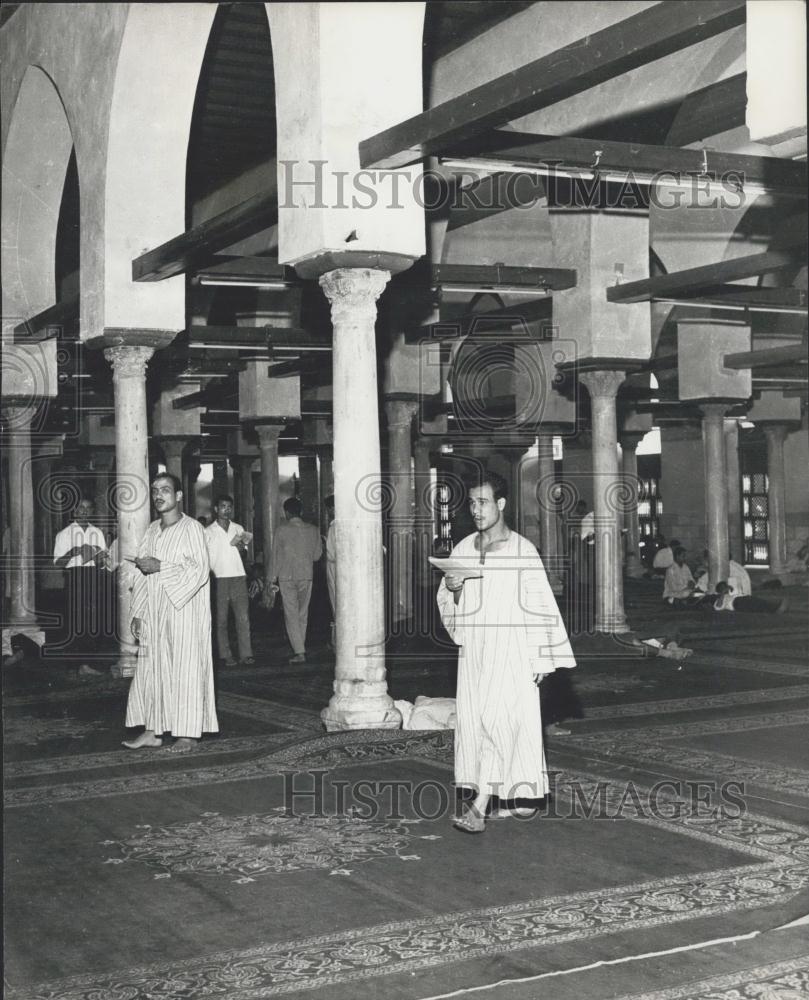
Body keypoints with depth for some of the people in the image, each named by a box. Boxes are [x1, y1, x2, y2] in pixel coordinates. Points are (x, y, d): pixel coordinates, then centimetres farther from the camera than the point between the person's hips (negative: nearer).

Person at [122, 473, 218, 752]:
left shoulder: (191, 528, -6)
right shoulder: (152, 530, 13)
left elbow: (200, 569, -14)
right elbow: (142, 575, 15)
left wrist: (161, 567, -19)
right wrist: (138, 612, 9)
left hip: (184, 609, -6)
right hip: (154, 611, 6)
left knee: (185, 668, -3)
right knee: (151, 668, 5)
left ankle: (189, 733, 3)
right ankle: (152, 731, 12)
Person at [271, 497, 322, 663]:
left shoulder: (282, 529, -7)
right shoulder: (313, 530, 2)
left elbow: (276, 554, -1)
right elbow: (317, 555, 6)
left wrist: (274, 576, 8)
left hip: (286, 576, -3)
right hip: (306, 576, 3)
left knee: (291, 615, -2)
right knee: (303, 615, 14)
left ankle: (299, 652, -10)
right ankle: (300, 648, 17)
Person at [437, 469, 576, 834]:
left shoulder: (522, 550, -6)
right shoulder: (462, 550, 7)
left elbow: (540, 604, -4)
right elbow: (448, 606, 11)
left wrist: (541, 657, -5)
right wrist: (452, 589, -12)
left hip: (511, 648, -5)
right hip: (473, 648, 5)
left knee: (498, 718, -13)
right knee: (475, 719, 6)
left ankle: (480, 806, -16)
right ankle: (506, 798, 20)